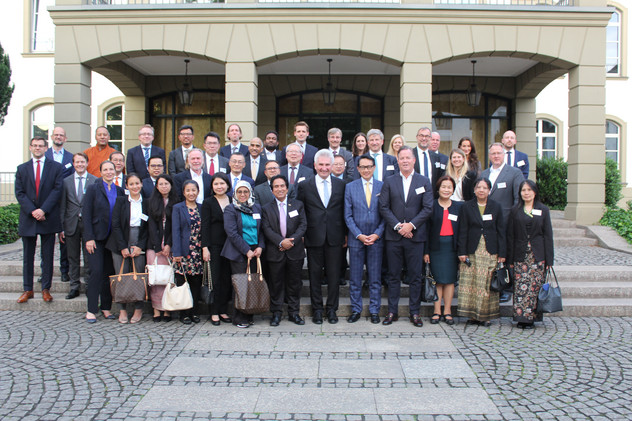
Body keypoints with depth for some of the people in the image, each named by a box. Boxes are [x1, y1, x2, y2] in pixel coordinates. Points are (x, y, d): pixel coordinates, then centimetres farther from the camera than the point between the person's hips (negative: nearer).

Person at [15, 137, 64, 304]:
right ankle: (27, 289, 16)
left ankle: (46, 289, 12)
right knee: (28, 256, 8)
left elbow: (57, 190, -4)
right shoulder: (22, 168, 10)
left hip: (48, 218, -2)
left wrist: (43, 210, -14)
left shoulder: (56, 167, 4)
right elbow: (19, 193, 3)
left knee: (47, 256, 3)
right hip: (27, 219, 2)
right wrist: (32, 211, -11)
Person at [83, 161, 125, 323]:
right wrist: (89, 238, -12)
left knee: (109, 273, 6)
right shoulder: (93, 189, 0)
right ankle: (91, 310, -1)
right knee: (97, 271, -9)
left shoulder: (119, 191, 10)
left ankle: (106, 307, 16)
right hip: (96, 237, -3)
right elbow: (86, 214, -5)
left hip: (113, 238, 4)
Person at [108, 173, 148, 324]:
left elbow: (149, 228, 6)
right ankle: (122, 310, 9)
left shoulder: (146, 203, 8)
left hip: (139, 246, 0)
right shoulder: (120, 201, 5)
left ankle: (138, 309, 8)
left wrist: (140, 246, -5)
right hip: (120, 246, 0)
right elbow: (115, 225, -1)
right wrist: (123, 247, -8)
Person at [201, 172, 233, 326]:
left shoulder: (233, 201, 9)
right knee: (215, 278, 0)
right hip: (214, 245, -3)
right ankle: (214, 312, 9)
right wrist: (205, 248, -10)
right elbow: (205, 226, -3)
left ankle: (223, 310, 15)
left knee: (227, 278, 5)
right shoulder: (208, 202, 1)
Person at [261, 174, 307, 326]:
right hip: (275, 252, -1)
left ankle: (294, 313, 18)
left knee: (294, 283, 7)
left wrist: (292, 240, -13)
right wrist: (281, 242, -17)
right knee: (276, 284, 5)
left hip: (295, 251, 1)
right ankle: (276, 313, 15)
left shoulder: (298, 205, 8)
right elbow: (267, 229, -4)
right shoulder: (266, 208, 6)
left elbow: (303, 225, 1)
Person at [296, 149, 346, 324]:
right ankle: (317, 309, 19)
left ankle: (332, 309, 19)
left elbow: (344, 211, 9)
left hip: (335, 238, 1)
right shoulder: (305, 186, 2)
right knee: (315, 275, 7)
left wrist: (345, 233, 5)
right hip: (314, 238, -1)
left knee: (334, 275, 6)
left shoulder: (341, 185, 7)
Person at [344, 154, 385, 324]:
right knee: (355, 278, 6)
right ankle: (356, 310, 18)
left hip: (376, 239, 0)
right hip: (356, 239, 0)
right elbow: (348, 216, 1)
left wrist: (377, 234, -9)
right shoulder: (350, 187, 4)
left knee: (375, 278, 6)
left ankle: (374, 311, 18)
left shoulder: (382, 186, 3)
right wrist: (359, 235, -9)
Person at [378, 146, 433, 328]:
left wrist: (411, 225, -12)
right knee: (393, 276, 6)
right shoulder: (389, 182, 7)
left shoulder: (424, 182, 6)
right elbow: (383, 207, 0)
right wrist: (397, 226, -11)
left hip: (415, 236, 0)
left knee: (415, 277, 4)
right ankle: (392, 312, 15)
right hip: (393, 236, 1)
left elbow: (428, 208, -1)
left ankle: (415, 312, 14)